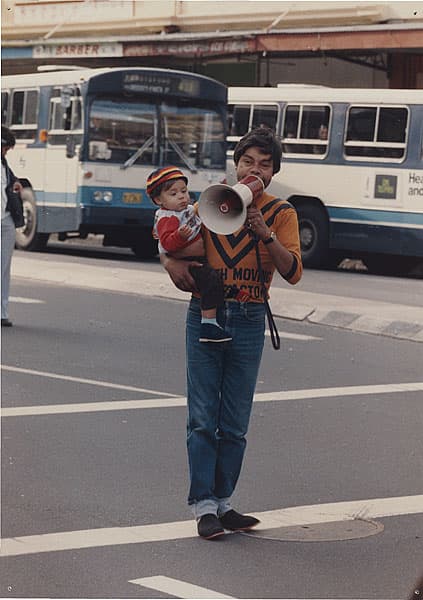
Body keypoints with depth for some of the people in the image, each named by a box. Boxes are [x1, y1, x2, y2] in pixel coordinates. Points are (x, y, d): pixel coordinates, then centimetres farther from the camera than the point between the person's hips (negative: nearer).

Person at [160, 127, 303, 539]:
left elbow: (293, 272, -9)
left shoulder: (280, 213, 3)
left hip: (249, 320, 0)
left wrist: (266, 234, -22)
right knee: (202, 417, -3)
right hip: (204, 314, 0)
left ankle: (222, 501, 16)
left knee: (235, 423, 5)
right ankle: (203, 505, 0)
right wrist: (171, 261, -5)